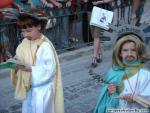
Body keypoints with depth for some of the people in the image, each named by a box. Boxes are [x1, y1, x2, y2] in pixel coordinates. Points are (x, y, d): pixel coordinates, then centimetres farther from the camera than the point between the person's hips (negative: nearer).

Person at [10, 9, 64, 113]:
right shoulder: (25, 43, 0)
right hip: (29, 87, 7)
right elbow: (20, 56, 8)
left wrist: (30, 69, -28)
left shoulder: (45, 46, -21)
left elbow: (51, 69, -24)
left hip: (43, 88, -7)